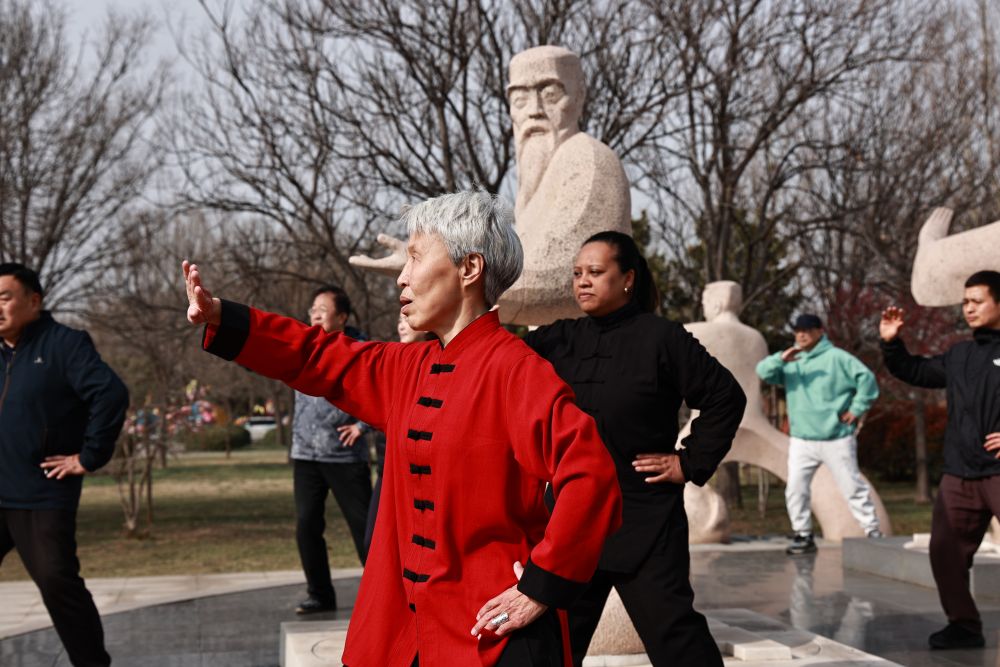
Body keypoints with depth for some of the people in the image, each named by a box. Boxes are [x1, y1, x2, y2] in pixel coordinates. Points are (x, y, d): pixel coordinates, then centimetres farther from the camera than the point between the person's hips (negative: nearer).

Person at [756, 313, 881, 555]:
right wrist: (780, 358, -24)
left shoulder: (837, 358, -3)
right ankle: (803, 535, 11)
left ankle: (873, 531, 9)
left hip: (836, 438, -4)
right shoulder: (790, 361, 9)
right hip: (801, 440, 4)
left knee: (853, 487, 0)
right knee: (795, 489, 0)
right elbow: (763, 371, -5)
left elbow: (866, 377, -6)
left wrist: (857, 409, -9)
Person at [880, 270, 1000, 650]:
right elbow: (915, 372, 26)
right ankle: (964, 625, 21)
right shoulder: (958, 356, 16)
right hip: (959, 475, 7)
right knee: (946, 551, 9)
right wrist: (891, 343, 10)